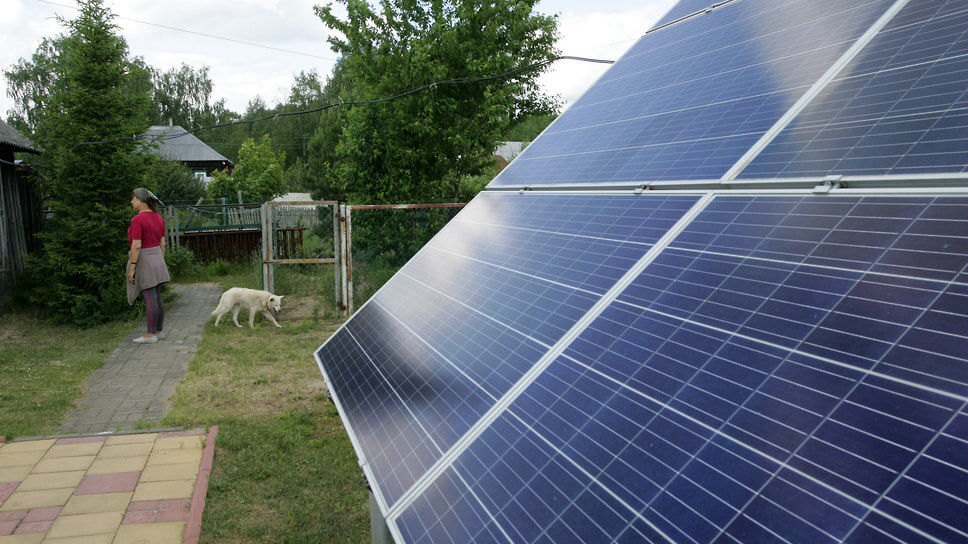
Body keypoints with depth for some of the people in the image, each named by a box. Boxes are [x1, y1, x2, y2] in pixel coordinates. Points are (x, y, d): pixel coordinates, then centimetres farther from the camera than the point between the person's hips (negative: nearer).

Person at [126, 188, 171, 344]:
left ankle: (151, 334, -1)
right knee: (157, 297, 11)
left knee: (150, 298, -6)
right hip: (157, 258, 8)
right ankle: (159, 331, 17)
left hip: (143, 260, -8)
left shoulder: (137, 219, -15)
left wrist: (131, 267, -16)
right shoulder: (158, 218, 8)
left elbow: (136, 246, -19)